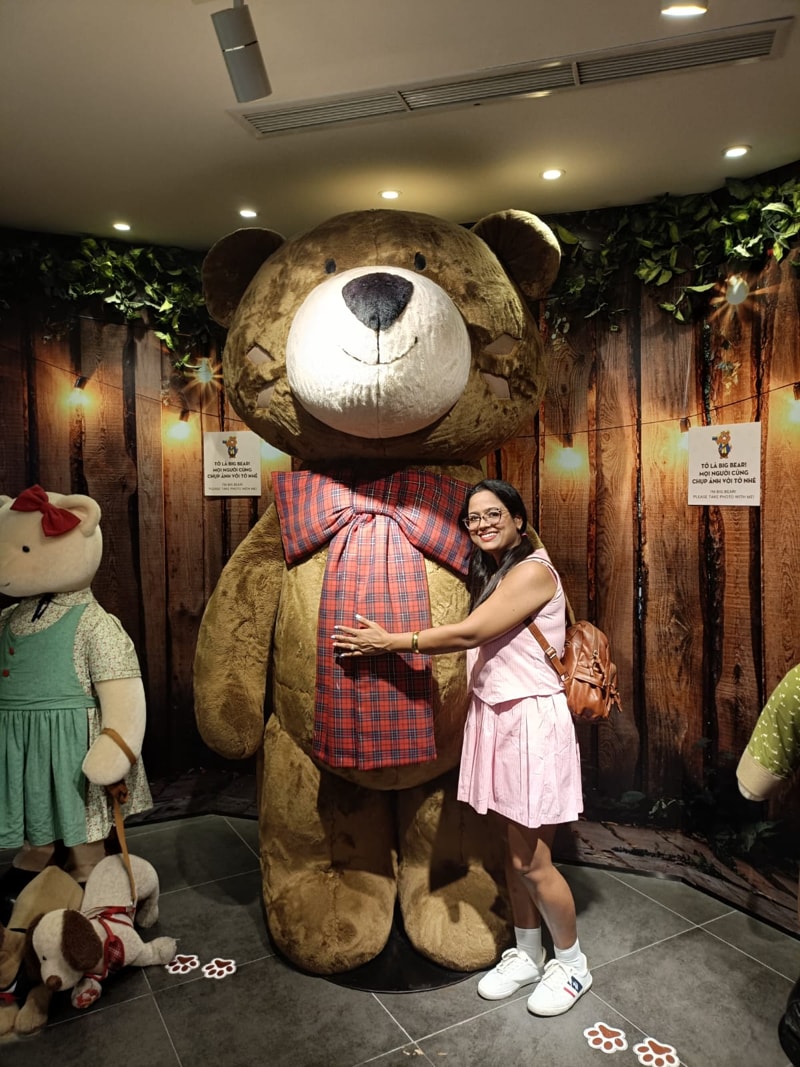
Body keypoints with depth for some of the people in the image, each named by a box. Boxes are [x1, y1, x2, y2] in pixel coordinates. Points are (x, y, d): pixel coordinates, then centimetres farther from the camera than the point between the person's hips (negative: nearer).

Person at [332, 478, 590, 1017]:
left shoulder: (533, 571, -15)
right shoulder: (493, 574, 14)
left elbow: (468, 633, -20)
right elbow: (473, 641, 7)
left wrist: (389, 641, -14)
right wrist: (391, 642, 2)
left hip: (531, 721, -8)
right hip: (495, 718, 8)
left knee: (532, 862, 4)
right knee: (514, 852, 18)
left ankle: (572, 963, 29)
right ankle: (527, 956, 38)